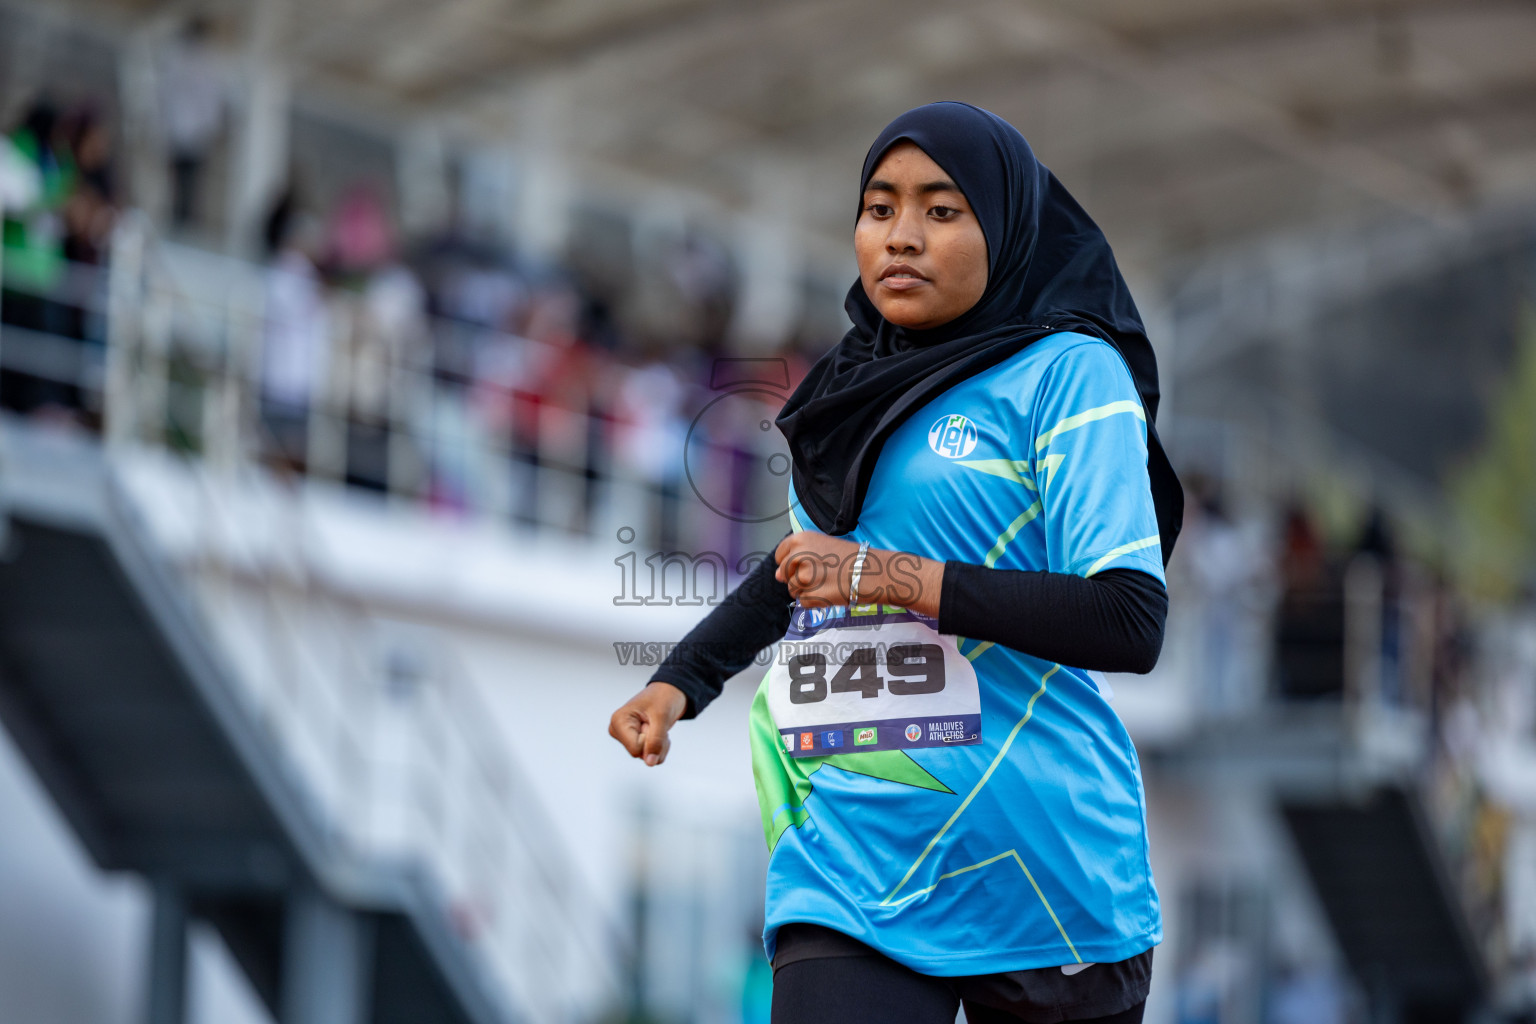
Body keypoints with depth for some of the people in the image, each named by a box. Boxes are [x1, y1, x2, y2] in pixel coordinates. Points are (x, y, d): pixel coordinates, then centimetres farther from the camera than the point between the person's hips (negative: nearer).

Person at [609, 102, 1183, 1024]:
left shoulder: (1066, 372, -4)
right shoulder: (859, 387, 15)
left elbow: (1133, 621, -15)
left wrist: (897, 579, -17)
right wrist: (681, 681, 24)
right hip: (852, 871, 4)